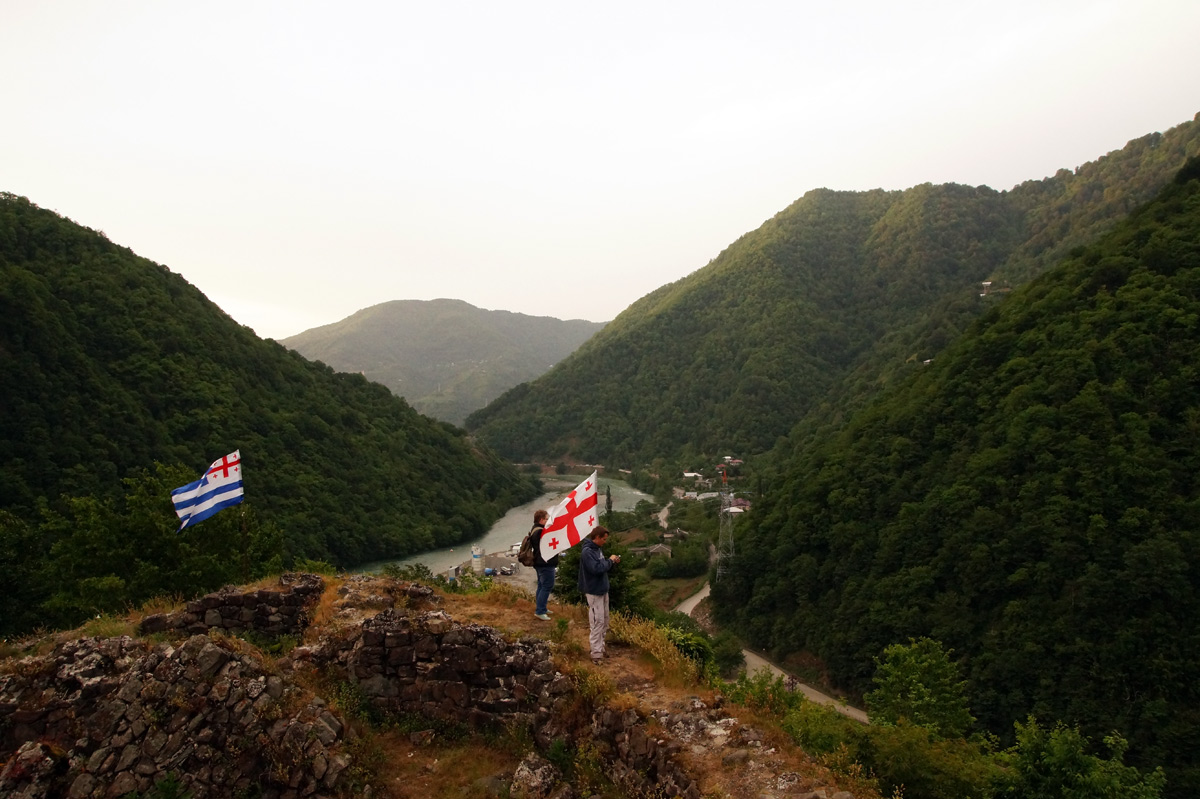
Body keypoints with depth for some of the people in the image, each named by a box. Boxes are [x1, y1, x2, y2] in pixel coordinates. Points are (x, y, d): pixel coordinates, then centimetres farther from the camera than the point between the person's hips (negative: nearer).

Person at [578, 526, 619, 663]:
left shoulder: (598, 549, 9)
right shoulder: (587, 551, -19)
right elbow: (596, 569, -27)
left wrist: (613, 562, 0)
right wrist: (610, 560, -16)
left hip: (603, 590, 9)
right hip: (594, 591, -9)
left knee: (604, 621, 15)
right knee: (598, 622, -6)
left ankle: (600, 647, 27)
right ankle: (596, 654, 0)